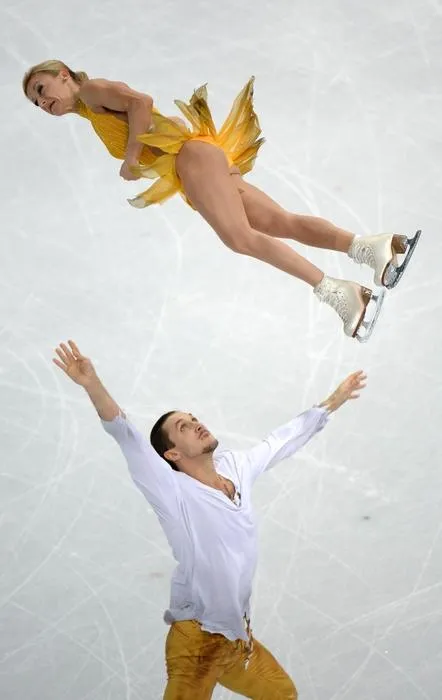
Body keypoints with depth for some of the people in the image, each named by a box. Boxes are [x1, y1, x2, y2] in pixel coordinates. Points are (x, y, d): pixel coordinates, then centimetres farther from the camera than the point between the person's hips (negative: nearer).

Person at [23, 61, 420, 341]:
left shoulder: (92, 91, 7)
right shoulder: (94, 117, 32)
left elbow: (141, 101, -11)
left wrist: (131, 159, -8)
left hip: (193, 153, -9)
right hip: (190, 171, 9)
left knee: (239, 236, -26)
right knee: (281, 223, -10)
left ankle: (336, 291, -35)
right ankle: (372, 246, -26)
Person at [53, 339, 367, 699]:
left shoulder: (237, 467, 0)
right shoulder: (175, 492, -19)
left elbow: (285, 438, 16)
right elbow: (127, 436, -33)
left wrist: (334, 400, 25)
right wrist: (92, 384, -48)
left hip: (240, 636, 7)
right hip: (197, 641, -7)